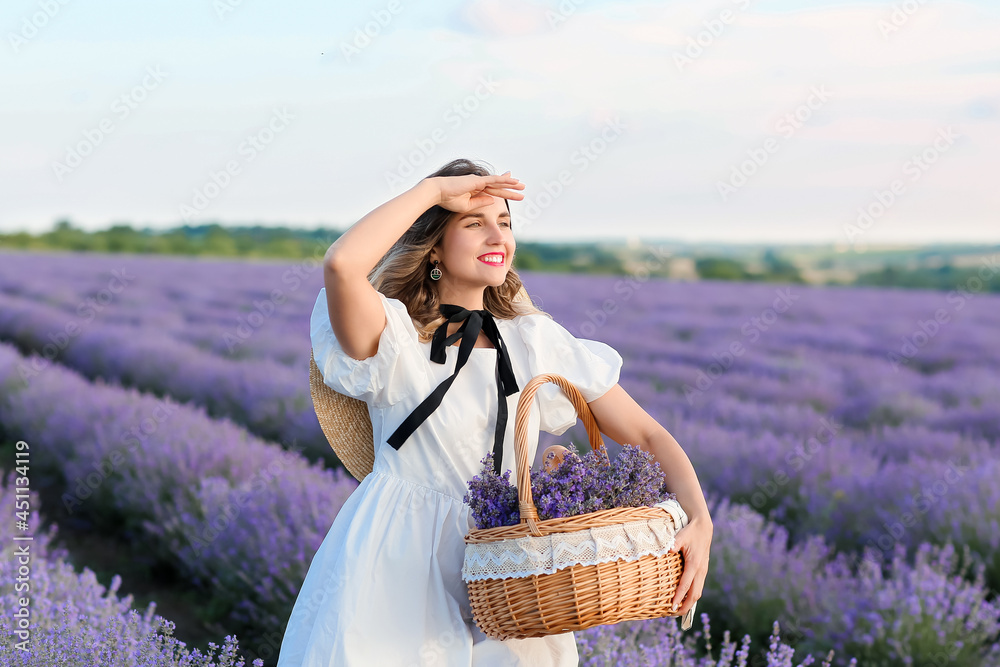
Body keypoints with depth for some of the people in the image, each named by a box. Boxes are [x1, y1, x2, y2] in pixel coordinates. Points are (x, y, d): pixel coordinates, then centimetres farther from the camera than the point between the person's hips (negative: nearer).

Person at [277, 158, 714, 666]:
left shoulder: (535, 341, 5)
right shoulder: (393, 339, -6)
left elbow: (648, 436, 3)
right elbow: (341, 264, -29)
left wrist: (700, 518, -15)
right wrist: (434, 188, -17)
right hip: (394, 570, -3)